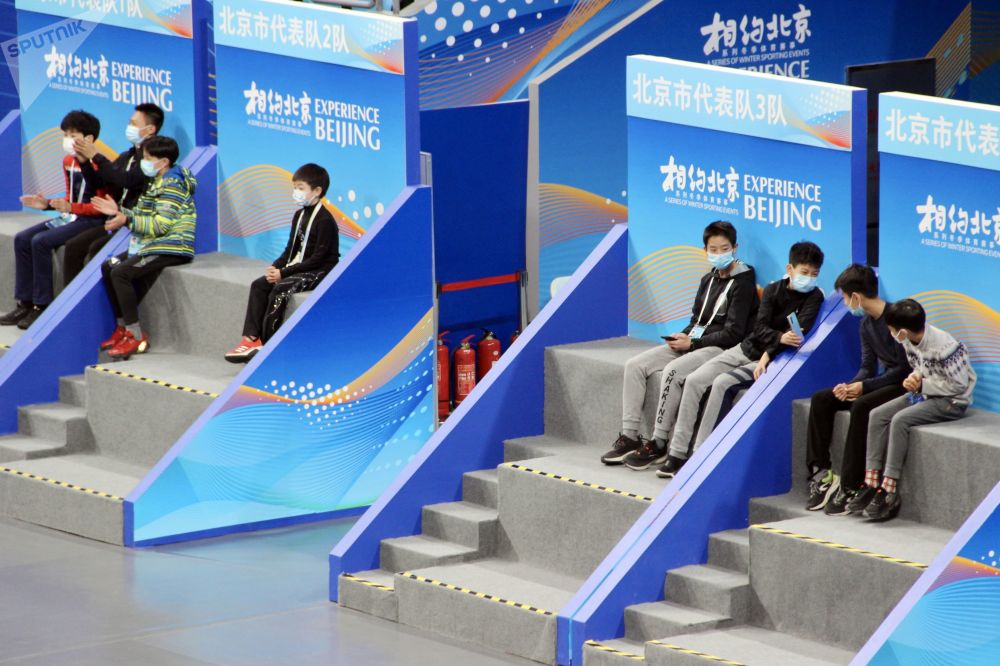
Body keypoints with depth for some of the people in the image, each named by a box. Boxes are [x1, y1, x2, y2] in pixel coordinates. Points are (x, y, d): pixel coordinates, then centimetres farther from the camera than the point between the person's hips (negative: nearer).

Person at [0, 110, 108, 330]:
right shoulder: (68, 162, 12)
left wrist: (70, 207, -26)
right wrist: (47, 204, 6)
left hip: (92, 221, -9)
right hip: (70, 217, 9)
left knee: (41, 242, -25)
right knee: (22, 239, -4)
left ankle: (43, 306, -16)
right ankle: (25, 303, -2)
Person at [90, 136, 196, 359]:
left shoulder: (172, 185, -15)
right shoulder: (156, 182, 18)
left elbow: (160, 224, -23)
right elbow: (145, 216, 19)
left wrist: (127, 219, -24)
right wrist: (119, 212, 10)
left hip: (171, 247, -11)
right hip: (153, 245, 11)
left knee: (120, 272, -23)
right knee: (108, 267, 11)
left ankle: (136, 336, -19)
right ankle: (123, 328, 13)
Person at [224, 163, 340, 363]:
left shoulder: (325, 221, -16)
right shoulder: (299, 216, 12)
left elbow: (318, 258, -19)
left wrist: (284, 272, -22)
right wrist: (276, 267, -5)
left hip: (320, 272, -9)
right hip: (299, 268, 9)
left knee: (280, 289, -28)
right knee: (259, 285, -8)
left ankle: (267, 345, -21)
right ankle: (251, 339, -14)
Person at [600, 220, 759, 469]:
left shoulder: (742, 283, -9)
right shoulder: (708, 280, 16)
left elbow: (733, 333, -14)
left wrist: (692, 343, -14)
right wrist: (683, 336, 0)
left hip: (721, 348, -8)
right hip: (694, 342, 9)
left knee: (672, 371, -34)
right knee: (635, 365, -8)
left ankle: (658, 444, -25)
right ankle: (629, 437, -10)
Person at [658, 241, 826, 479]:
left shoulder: (813, 296, -6)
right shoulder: (773, 290, 4)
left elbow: (800, 332, -16)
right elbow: (760, 328, -7)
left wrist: (769, 353, -20)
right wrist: (780, 337, -29)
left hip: (770, 359, -5)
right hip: (747, 348, 5)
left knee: (721, 383, -28)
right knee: (694, 381, -12)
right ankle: (677, 453, -9)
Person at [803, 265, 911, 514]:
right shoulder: (866, 324, 10)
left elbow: (904, 369, -20)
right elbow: (868, 367, 12)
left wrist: (864, 386, -20)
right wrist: (851, 386, -10)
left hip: (905, 385, -9)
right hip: (883, 382, 10)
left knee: (861, 406, -35)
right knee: (821, 400, -1)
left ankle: (851, 487, -31)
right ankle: (820, 473, -7)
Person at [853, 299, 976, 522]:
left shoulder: (943, 346, -26)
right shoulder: (910, 341, -1)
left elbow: (959, 385, -20)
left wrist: (921, 385, -16)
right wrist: (913, 379, -9)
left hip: (953, 402, -9)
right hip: (926, 394, 9)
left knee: (900, 420, -27)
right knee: (877, 416, -7)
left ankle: (889, 493, -23)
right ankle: (872, 485, -11)